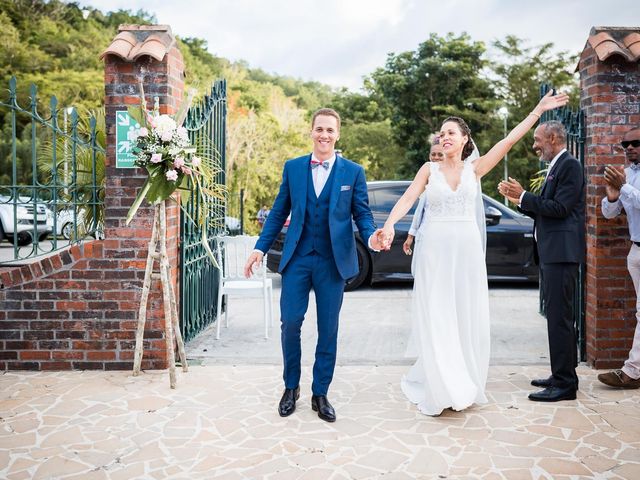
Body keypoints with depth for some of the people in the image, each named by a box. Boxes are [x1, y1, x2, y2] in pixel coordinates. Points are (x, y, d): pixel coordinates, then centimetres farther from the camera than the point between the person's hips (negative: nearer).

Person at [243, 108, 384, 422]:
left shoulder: (353, 172, 2)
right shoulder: (292, 168, 7)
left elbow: (362, 213, 2)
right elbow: (279, 212, 9)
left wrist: (372, 237, -19)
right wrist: (260, 248, 3)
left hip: (333, 261, 0)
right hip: (297, 258, 1)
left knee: (328, 330, 7)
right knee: (290, 322, 0)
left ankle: (320, 394, 22)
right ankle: (291, 387, 22)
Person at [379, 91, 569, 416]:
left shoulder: (475, 169, 8)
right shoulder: (429, 169, 5)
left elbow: (508, 141, 4)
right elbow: (408, 198, -8)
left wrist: (539, 110, 1)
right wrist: (389, 225, -25)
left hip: (466, 250, 2)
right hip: (435, 250, -1)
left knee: (467, 318, 6)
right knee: (437, 319, -1)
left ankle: (466, 387, 19)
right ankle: (441, 388, 8)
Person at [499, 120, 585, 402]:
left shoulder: (570, 166, -10)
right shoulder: (556, 167, 19)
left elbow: (559, 208, -19)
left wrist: (523, 196, -14)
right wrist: (519, 199, 8)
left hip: (561, 252, -10)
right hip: (550, 252, 10)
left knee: (559, 316, -9)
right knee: (558, 315, 14)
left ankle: (564, 384, -3)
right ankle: (563, 375, 24)